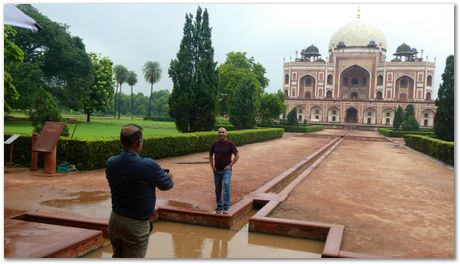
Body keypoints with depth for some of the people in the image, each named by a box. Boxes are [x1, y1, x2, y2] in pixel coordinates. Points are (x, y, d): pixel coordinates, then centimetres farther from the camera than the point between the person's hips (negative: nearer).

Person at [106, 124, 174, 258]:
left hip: (115, 219, 6)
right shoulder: (149, 166, -24)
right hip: (136, 225, -6)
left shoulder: (110, 163, -7)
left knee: (117, 257, 24)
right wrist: (169, 177, 17)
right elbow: (166, 185, -7)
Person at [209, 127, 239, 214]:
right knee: (218, 189, 11)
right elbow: (210, 155, 17)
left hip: (226, 170, -4)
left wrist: (230, 165, -12)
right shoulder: (214, 144, 4)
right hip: (217, 170, 4)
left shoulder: (230, 143, -6)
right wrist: (212, 166, 4)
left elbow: (237, 156, -5)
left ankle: (226, 207, -23)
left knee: (226, 186, -22)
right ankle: (219, 207, 26)